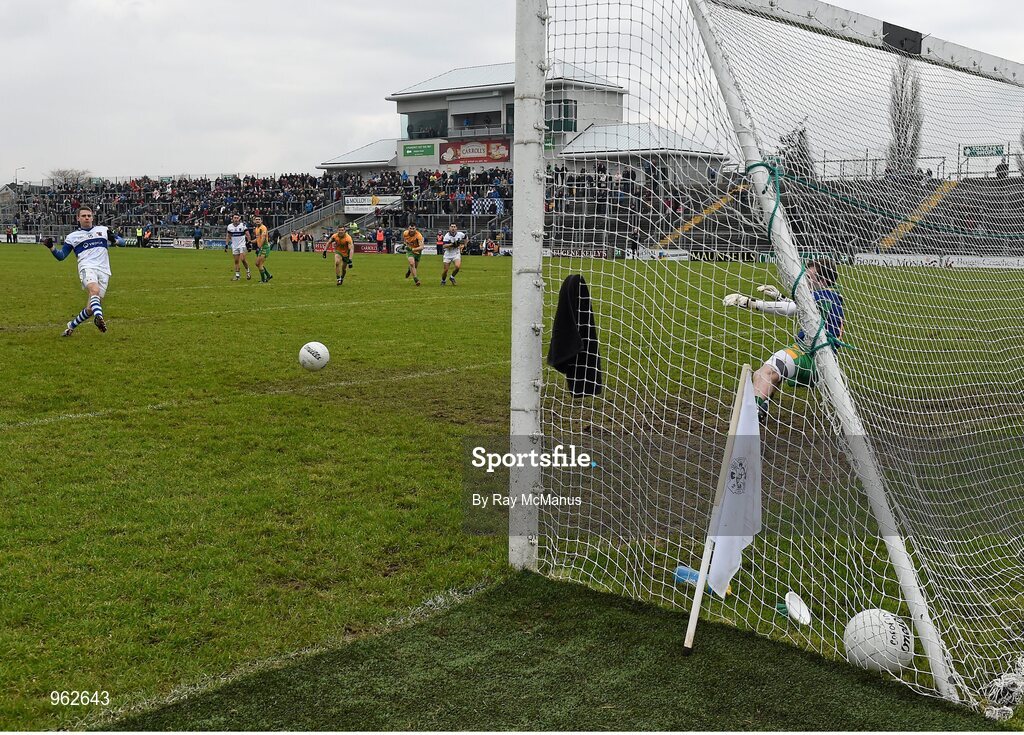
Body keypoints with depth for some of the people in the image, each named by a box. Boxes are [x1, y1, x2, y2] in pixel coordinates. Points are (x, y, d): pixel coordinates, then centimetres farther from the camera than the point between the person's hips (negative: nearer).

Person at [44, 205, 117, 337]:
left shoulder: (103, 230, 19)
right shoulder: (72, 237, 17)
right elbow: (61, 256, 15)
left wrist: (114, 239, -2)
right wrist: (51, 247, -4)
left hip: (103, 271, 2)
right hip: (87, 268, -2)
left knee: (90, 309, -4)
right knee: (95, 290, -37)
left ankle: (71, 326, 18)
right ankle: (98, 317, -59)